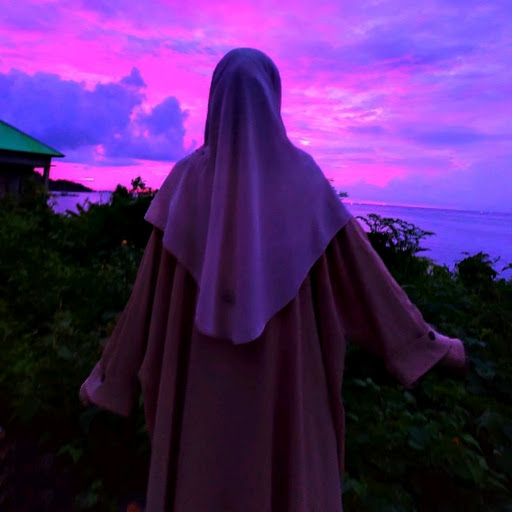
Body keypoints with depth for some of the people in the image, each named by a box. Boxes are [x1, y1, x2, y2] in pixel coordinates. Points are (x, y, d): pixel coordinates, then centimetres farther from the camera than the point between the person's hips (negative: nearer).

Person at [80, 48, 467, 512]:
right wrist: (421, 334, 9)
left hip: (201, 367, 1)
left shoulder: (190, 174, -4)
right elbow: (355, 257, -2)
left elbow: (151, 281, -4)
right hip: (284, 362, 0)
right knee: (292, 471, 17)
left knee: (201, 474, 17)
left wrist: (113, 367, 8)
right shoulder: (302, 171, -4)